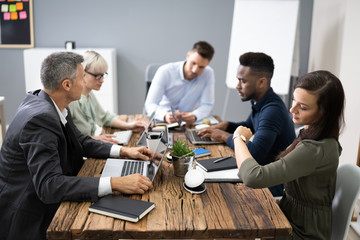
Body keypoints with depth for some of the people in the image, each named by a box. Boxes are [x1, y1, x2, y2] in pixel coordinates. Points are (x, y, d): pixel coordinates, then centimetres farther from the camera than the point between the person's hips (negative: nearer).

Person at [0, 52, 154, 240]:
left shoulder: (47, 103, -1)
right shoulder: (39, 119, -28)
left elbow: (81, 142, 9)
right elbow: (49, 185, -35)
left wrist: (123, 151, -3)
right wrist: (115, 184, -38)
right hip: (25, 220, -8)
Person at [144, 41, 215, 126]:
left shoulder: (209, 74, -10)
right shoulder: (165, 71, -14)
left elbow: (207, 105, -8)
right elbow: (150, 104, -18)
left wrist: (194, 116, -31)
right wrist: (165, 116, -40)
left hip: (188, 123, 1)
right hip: (162, 120, 0)